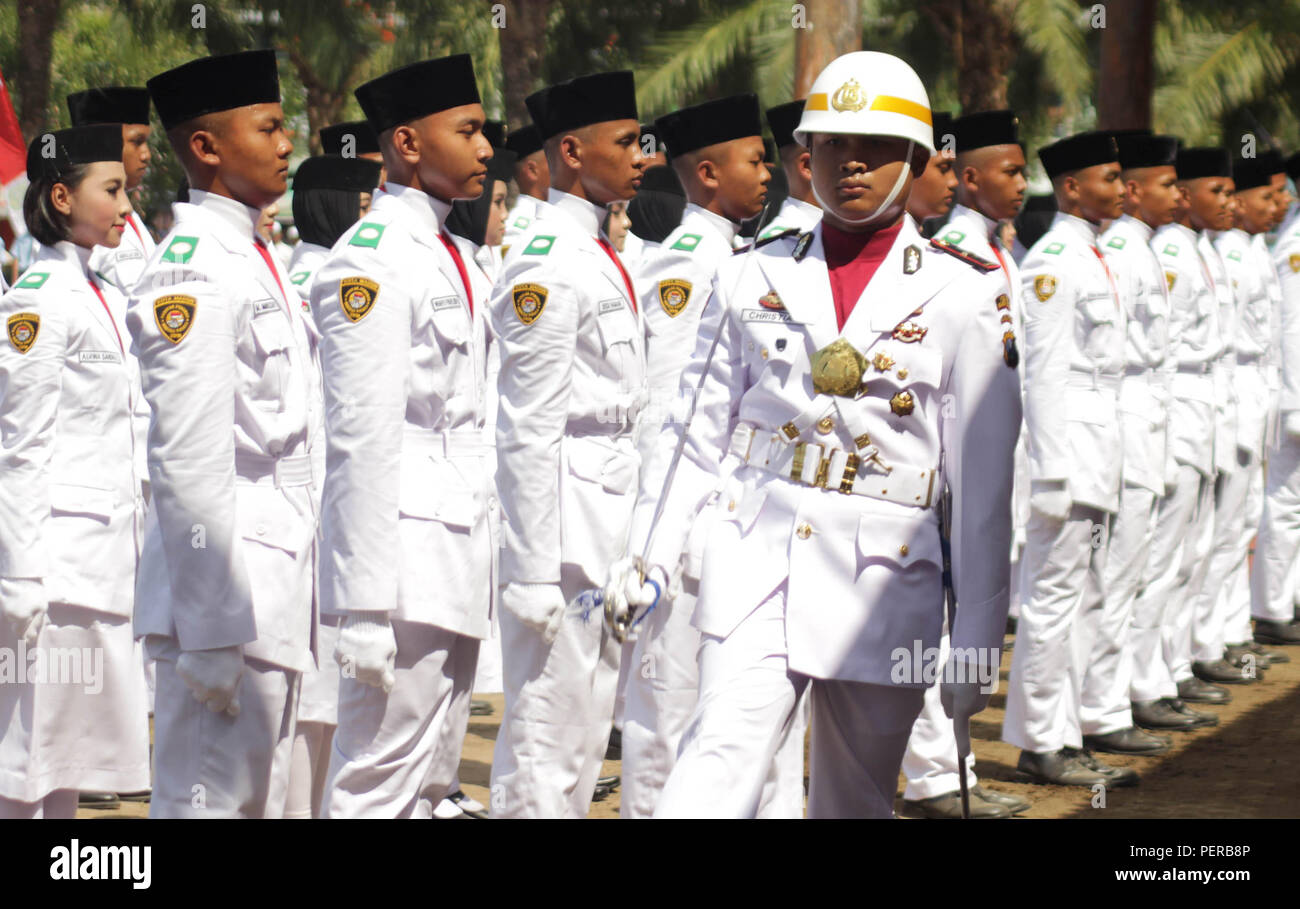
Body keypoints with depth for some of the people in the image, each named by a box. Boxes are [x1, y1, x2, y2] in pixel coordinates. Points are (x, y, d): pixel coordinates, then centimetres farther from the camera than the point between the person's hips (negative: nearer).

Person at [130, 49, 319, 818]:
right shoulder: (194, 275, -16)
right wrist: (212, 630, -21)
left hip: (279, 576, 10)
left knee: (259, 798, 15)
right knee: (212, 800, -3)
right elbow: (189, 463, -20)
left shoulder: (259, 260, 15)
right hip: (228, 587, -10)